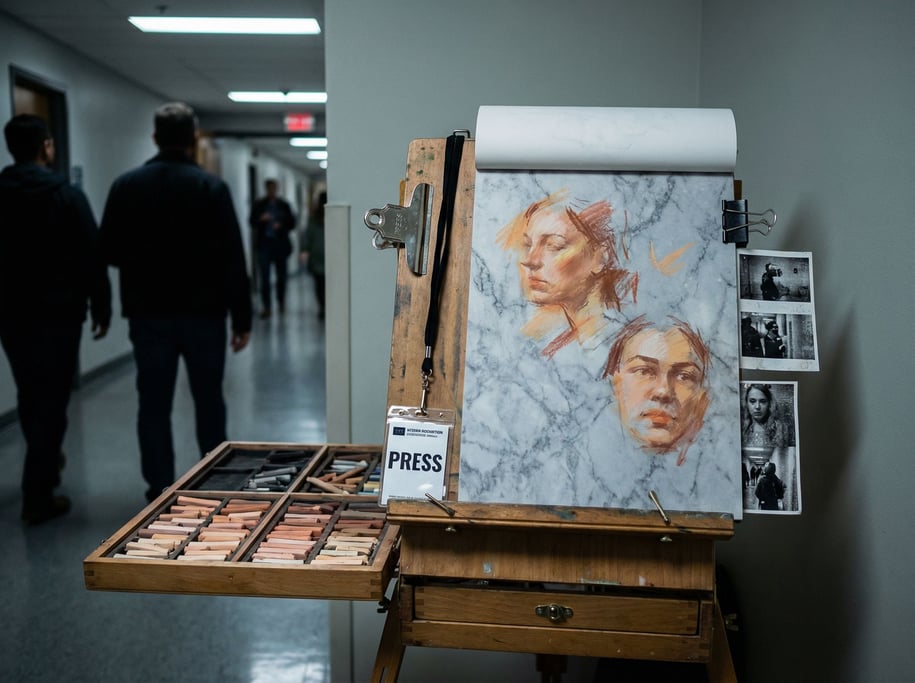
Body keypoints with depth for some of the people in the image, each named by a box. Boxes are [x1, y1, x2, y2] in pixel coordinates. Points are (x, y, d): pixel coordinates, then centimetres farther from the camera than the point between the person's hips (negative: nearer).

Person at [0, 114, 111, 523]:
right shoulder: (66, 195, -9)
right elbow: (91, 258, -12)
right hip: (57, 314, -5)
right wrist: (101, 308, -3)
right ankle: (38, 496, 1)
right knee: (51, 402, 0)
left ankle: (44, 465, 42)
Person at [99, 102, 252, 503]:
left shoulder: (126, 186, 1)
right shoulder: (210, 187, -7)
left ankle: (160, 492, 10)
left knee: (154, 405, 8)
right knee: (208, 401, 12)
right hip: (203, 313, -1)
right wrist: (242, 317, -7)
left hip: (148, 314, 2)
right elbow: (232, 259, -11)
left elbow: (110, 251, 4)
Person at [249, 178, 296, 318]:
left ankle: (281, 303, 26)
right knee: (264, 277, -8)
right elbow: (251, 222, 4)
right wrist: (260, 219, -16)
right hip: (264, 244, -1)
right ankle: (266, 307, -6)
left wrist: (281, 225, -12)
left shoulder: (284, 205, 6)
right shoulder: (258, 205, 5)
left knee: (281, 276, 8)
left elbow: (292, 223, 7)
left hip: (281, 244, 1)